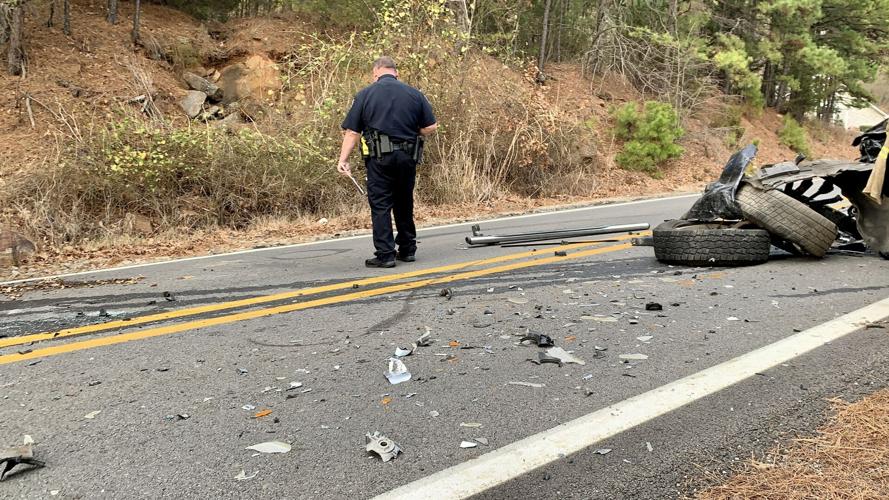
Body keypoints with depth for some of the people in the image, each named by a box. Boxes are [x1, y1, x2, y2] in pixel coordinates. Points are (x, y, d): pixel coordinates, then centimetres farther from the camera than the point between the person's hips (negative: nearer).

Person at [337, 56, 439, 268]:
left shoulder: (365, 94, 1)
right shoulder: (414, 94, 6)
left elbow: (352, 131, -2)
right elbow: (430, 127, 4)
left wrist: (343, 159, 0)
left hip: (379, 158, -3)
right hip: (408, 157, 3)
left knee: (380, 206, 2)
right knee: (404, 204, 16)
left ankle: (385, 255, 0)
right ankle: (407, 250, 24)